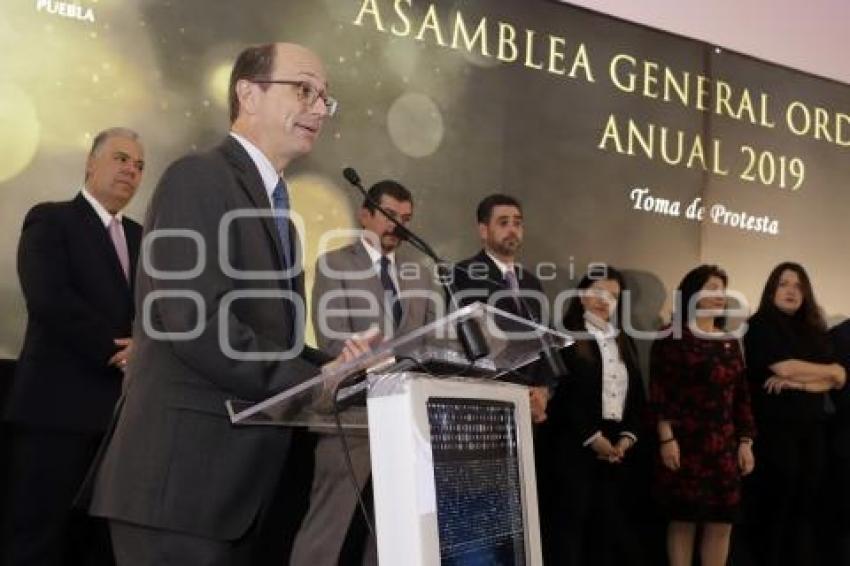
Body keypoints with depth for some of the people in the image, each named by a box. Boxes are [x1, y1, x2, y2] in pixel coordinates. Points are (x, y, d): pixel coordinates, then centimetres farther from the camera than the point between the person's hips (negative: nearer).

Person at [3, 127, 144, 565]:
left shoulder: (139, 237, 19)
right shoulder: (50, 220, -1)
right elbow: (49, 300, -16)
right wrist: (117, 352, -16)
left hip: (121, 409, 7)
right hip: (58, 407, -6)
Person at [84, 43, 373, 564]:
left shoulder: (272, 205, 19)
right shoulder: (199, 179, -9)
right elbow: (198, 323, -21)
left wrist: (334, 366, -2)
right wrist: (318, 382, -17)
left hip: (242, 477, 9)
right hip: (184, 472, -9)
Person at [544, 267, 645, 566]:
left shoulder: (624, 342, 18)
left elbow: (636, 394, 14)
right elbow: (565, 395, -10)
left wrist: (627, 437, -1)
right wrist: (593, 437, -13)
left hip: (617, 446, 6)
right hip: (575, 444, -6)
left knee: (609, 520, 5)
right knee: (572, 517, -6)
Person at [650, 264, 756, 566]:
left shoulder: (730, 343, 16)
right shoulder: (672, 339, -1)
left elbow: (741, 395, 15)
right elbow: (660, 391, -8)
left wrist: (745, 442, 9)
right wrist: (667, 439, -15)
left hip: (724, 446, 6)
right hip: (685, 443, -5)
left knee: (722, 523, 4)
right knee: (683, 520, -2)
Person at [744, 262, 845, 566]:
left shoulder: (814, 330, 14)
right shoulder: (761, 324, -3)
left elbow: (836, 380, 4)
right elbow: (785, 367, -16)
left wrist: (798, 382, -14)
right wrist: (830, 371, -2)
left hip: (811, 426, 6)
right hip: (775, 426, -6)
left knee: (806, 504, 6)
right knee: (776, 503, -1)